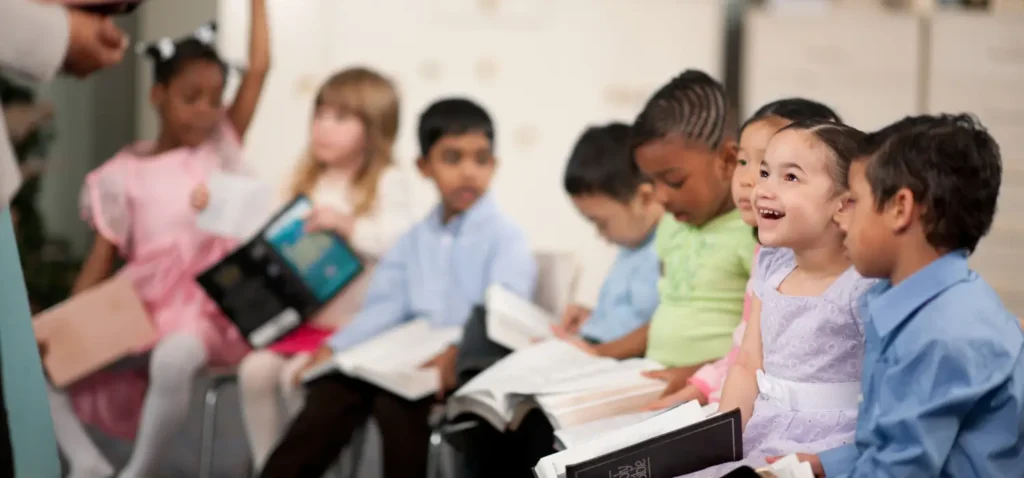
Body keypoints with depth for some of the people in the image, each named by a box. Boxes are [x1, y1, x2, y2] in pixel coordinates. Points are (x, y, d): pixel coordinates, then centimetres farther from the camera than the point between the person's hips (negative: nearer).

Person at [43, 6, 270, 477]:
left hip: (204, 309, -3)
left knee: (173, 359, -37)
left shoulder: (221, 146, 4)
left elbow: (258, 68, -1)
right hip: (137, 310, 3)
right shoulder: (124, 173, 4)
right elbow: (103, 257, 4)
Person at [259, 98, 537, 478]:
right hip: (412, 361, 6)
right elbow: (383, 309, 12)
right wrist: (333, 349, -5)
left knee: (396, 401, -31)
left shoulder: (505, 238, -2)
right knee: (333, 390, -18)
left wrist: (457, 351, -38)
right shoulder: (414, 240, 19)